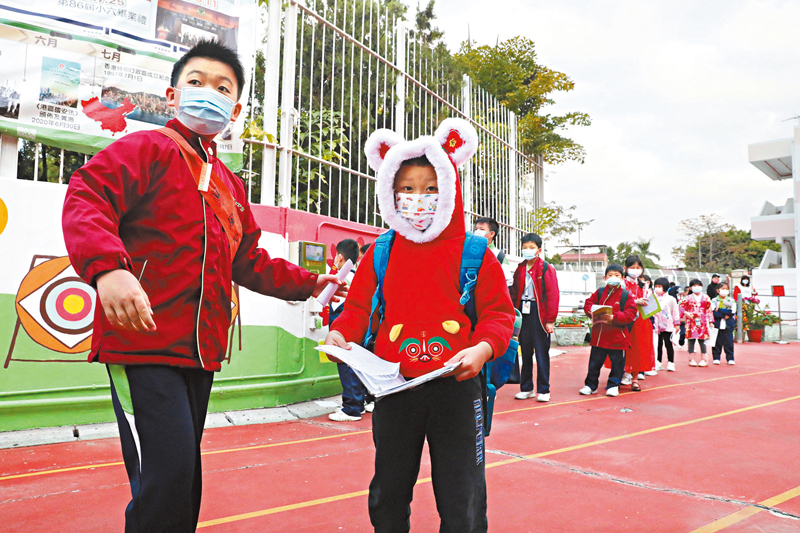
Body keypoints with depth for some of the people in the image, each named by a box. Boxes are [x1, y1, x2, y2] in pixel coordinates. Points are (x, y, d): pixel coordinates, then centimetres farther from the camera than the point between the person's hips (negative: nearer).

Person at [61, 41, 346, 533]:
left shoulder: (231, 186, 20)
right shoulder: (147, 149, -1)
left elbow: (249, 263, 25)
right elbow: (87, 199, -17)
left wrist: (307, 284, 19)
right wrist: (107, 267, -35)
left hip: (201, 351, 8)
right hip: (143, 343, -7)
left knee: (185, 476, 16)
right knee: (166, 478, -12)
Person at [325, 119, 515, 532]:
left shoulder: (475, 254, 0)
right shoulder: (380, 254, 5)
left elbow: (498, 312, 0)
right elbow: (359, 305, 8)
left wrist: (482, 348, -19)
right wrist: (340, 332, -12)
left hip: (456, 387, -1)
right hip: (394, 389, 2)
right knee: (388, 493, 18)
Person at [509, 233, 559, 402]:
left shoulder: (547, 269, -3)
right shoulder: (520, 269, 12)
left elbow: (553, 295, -8)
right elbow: (514, 294, 12)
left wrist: (550, 320, -13)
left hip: (539, 313, -5)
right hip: (523, 312, 5)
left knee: (541, 352, 0)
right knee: (525, 352, 11)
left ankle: (543, 390, 10)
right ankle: (526, 388, 20)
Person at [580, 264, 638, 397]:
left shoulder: (626, 295, -3)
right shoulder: (599, 292, 6)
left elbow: (630, 314, -10)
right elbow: (588, 304, 10)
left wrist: (614, 317, -22)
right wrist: (592, 311, -12)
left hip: (617, 337, -2)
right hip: (599, 335, 2)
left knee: (617, 361, 7)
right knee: (595, 361, 9)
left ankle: (613, 385, 23)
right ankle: (590, 385, 21)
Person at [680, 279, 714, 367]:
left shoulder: (705, 297, 6)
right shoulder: (689, 298, 3)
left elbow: (709, 310, 7)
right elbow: (681, 306, 6)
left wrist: (711, 322, 6)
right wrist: (686, 313, -11)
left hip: (702, 322, 0)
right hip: (691, 322, 0)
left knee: (702, 341, 3)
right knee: (691, 341, 4)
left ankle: (704, 360, 11)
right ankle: (692, 360, 11)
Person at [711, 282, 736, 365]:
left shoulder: (731, 301, 6)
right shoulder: (714, 300, 2)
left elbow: (732, 312, -6)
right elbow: (713, 312, -8)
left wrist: (719, 310, -12)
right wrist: (724, 315, -15)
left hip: (728, 325, 1)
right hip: (717, 324, -1)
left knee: (729, 342, 2)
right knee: (717, 342, 4)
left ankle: (730, 358, 12)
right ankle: (716, 358, 13)